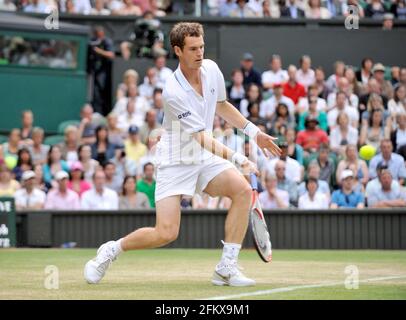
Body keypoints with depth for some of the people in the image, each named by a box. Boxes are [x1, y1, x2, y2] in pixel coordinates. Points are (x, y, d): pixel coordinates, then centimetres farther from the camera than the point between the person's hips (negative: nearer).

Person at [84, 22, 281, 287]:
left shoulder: (211, 69, -1)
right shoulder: (173, 91, -24)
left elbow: (222, 105, 21)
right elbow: (202, 139, -24)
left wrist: (253, 131, 18)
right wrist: (238, 159, -32)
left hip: (206, 159, 6)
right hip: (176, 163, -6)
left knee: (243, 190, -21)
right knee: (166, 233, -18)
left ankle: (226, 269, -15)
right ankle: (111, 250, 11)